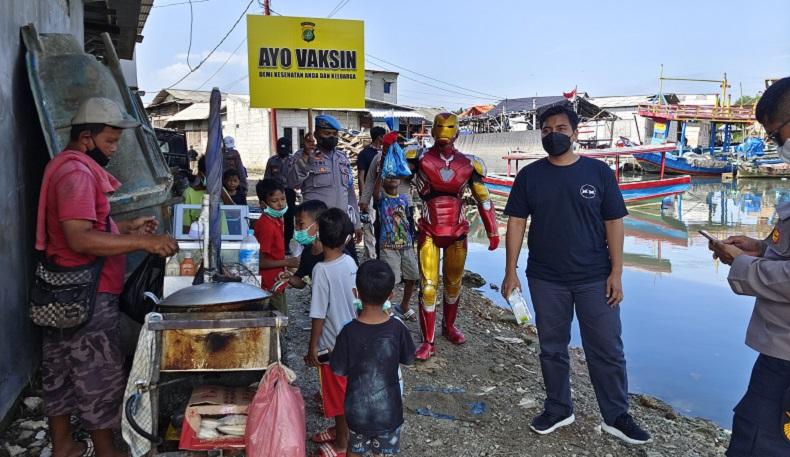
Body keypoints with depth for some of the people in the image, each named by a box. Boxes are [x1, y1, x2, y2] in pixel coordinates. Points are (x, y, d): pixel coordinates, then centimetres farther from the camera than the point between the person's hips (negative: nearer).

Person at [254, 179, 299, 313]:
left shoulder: (277, 220, 6)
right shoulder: (266, 226, -22)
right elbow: (260, 262, -23)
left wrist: (286, 260, 5)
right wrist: (287, 263, -19)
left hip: (277, 283, 9)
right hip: (270, 286, -9)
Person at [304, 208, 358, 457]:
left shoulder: (322, 269, -25)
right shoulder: (350, 262, -5)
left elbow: (319, 315, -21)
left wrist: (312, 347, -11)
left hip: (333, 343, -7)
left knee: (338, 393, 10)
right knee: (341, 390, 24)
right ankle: (340, 430, 42)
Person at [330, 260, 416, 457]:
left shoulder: (348, 332, -21)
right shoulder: (397, 328, -19)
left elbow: (339, 371, -10)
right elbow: (408, 359, -2)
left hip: (357, 409, 0)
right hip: (388, 409, 0)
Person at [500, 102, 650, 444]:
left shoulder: (599, 172, -1)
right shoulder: (529, 175, 1)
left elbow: (614, 223, 1)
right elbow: (516, 223, 1)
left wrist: (616, 272, -5)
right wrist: (511, 271, -4)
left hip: (595, 278, -1)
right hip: (546, 279, 1)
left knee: (607, 350, 6)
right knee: (552, 349, 12)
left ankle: (616, 416, 22)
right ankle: (558, 410, 29)